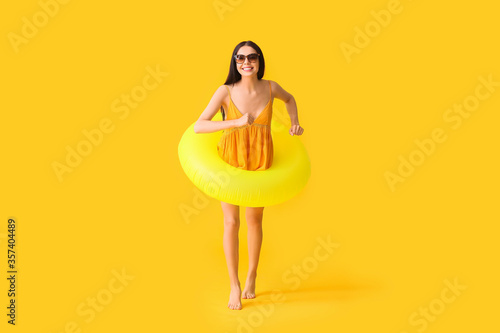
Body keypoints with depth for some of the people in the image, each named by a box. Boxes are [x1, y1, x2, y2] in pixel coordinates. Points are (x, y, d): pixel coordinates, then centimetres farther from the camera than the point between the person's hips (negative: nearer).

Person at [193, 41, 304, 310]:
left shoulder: (270, 88, -9)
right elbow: (198, 127, -25)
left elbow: (289, 99, 16)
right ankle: (234, 286, 18)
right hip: (230, 159, -2)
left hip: (260, 161, 2)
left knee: (254, 219, 13)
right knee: (231, 222, 1)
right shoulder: (226, 92, -17)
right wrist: (236, 122, -32)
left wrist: (295, 123, 1)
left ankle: (252, 275, 36)